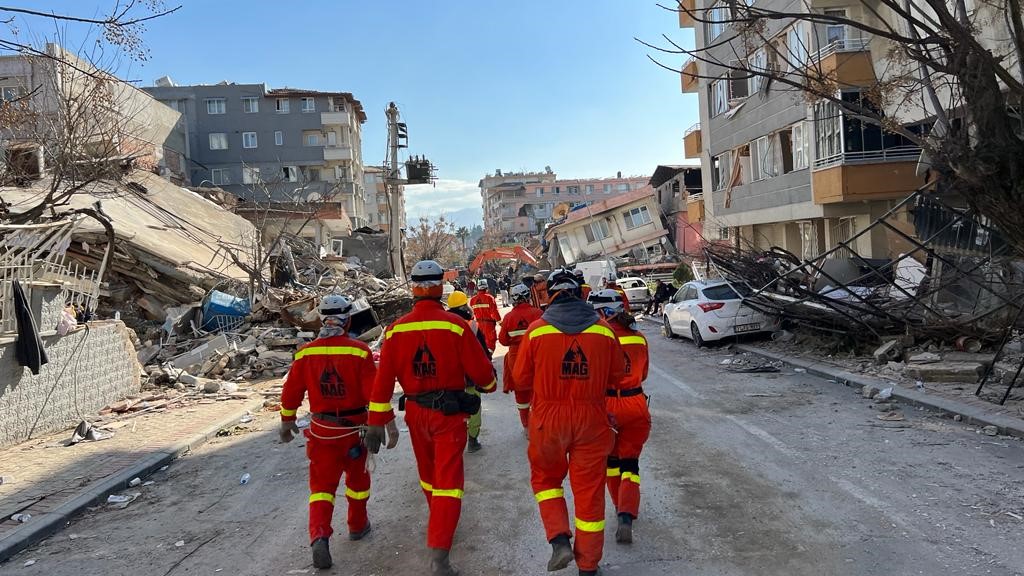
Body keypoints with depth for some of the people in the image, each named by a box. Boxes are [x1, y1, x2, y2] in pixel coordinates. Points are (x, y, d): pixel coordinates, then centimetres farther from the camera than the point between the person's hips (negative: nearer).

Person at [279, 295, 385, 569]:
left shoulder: (305, 353, -7)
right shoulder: (359, 351, -16)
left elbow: (291, 392, 1)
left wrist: (287, 422, 16)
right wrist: (390, 424, -9)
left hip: (322, 431, 1)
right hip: (355, 428, -1)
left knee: (322, 484, 9)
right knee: (357, 477, 21)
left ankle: (319, 537, -9)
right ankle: (357, 526, 36)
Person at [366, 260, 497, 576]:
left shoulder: (396, 329, -5)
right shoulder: (455, 325, -16)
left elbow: (383, 379, -3)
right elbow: (480, 370, -10)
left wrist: (376, 423, 3)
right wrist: (489, 384, 13)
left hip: (416, 413, 4)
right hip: (449, 413, -4)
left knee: (428, 473, 24)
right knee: (448, 480, -1)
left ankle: (439, 523, 47)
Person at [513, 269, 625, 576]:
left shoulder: (536, 330, -9)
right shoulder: (604, 330, -4)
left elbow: (521, 379, -2)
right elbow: (617, 376, 6)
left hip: (548, 418, -1)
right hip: (592, 420, 1)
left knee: (545, 476, 23)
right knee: (589, 489, 12)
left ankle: (560, 540, 6)